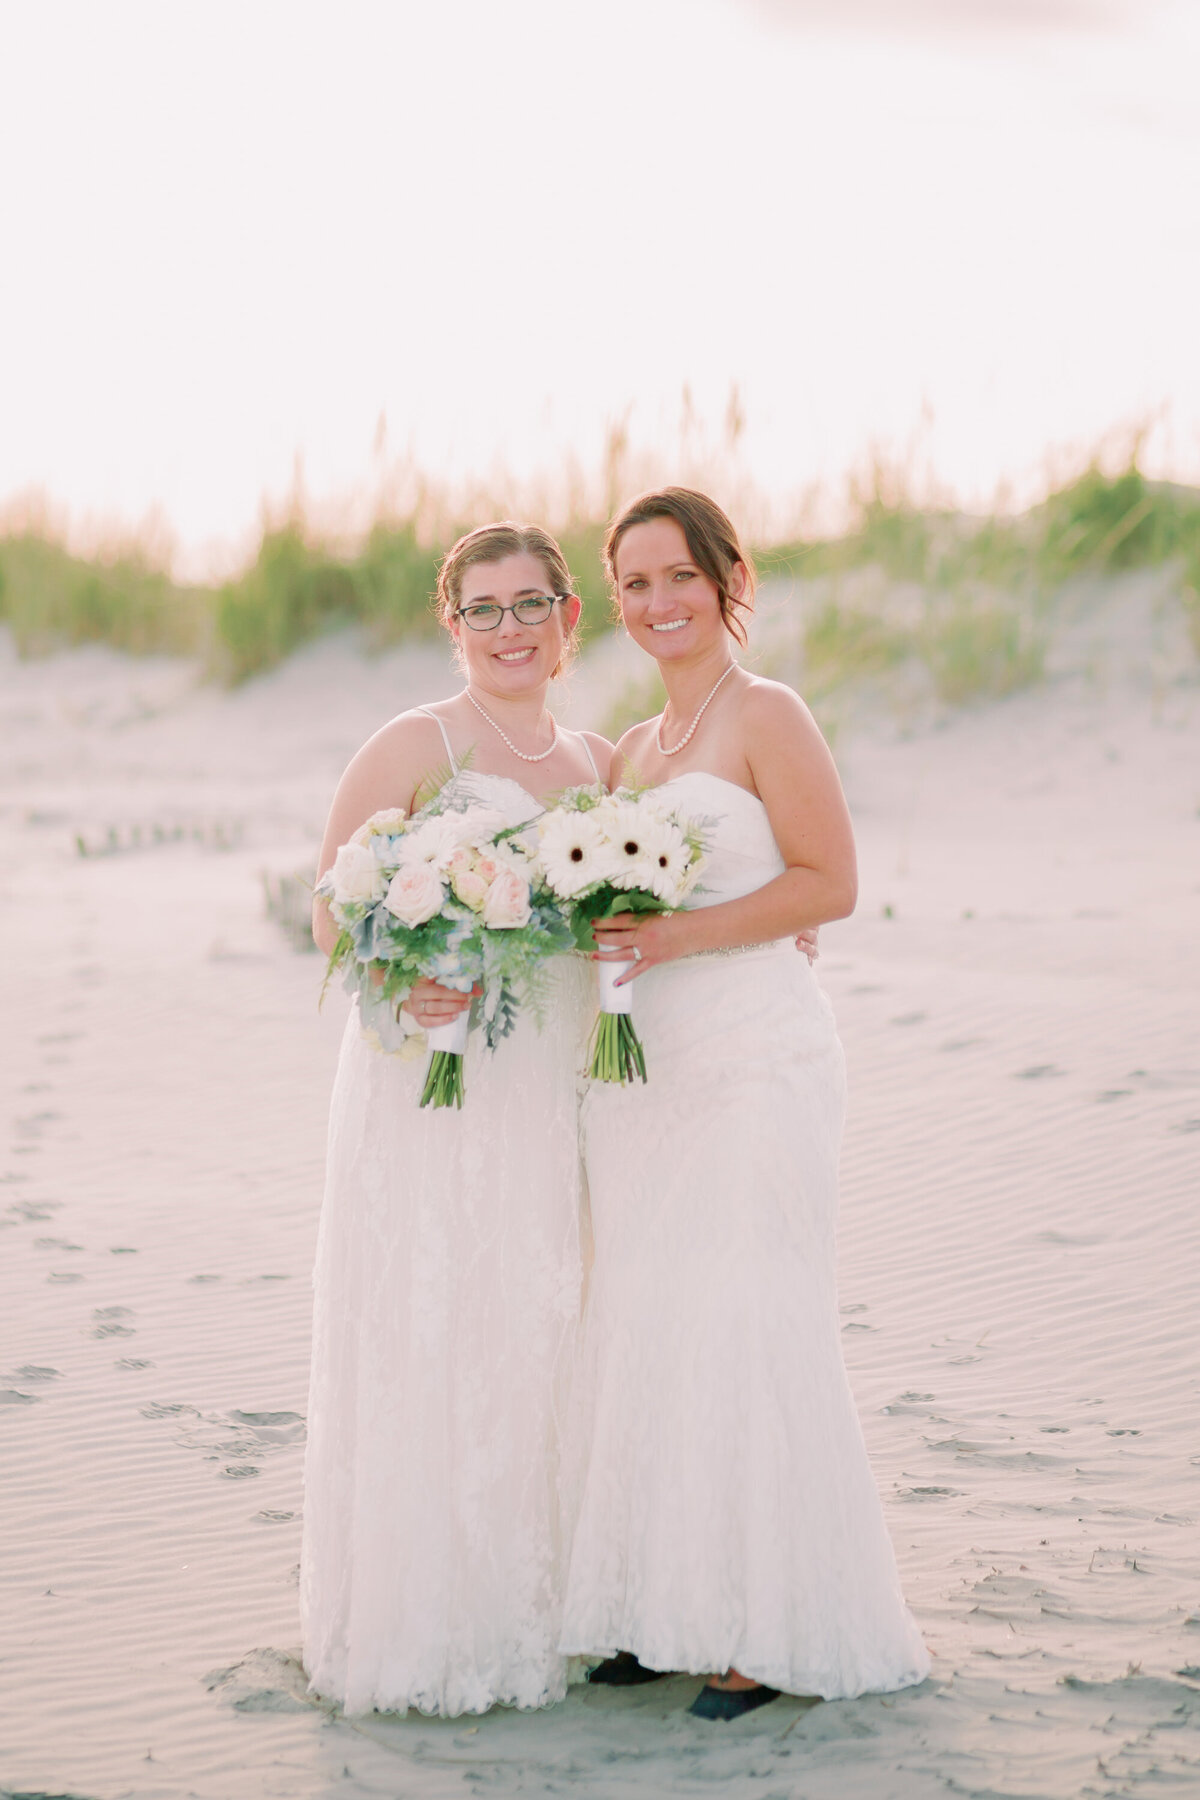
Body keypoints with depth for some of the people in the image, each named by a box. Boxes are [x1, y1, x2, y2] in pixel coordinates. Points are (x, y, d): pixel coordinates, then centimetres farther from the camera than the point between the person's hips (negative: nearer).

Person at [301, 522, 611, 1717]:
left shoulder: (599, 764, 13)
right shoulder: (416, 745, -4)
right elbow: (332, 914, -6)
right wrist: (406, 982, -25)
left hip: (549, 1093, 5)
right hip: (428, 1089, -5)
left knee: (534, 1345, 9)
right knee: (427, 1344, -3)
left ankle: (530, 1612, 20)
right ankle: (422, 1629, 8)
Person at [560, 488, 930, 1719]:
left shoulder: (765, 717, -4)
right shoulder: (631, 750, 18)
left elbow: (829, 882, -10)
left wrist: (680, 935, -18)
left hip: (754, 1070, -7)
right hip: (638, 1073, 7)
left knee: (742, 1334, -6)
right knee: (643, 1332, 5)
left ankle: (772, 1630, 3)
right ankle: (665, 1611, 13)